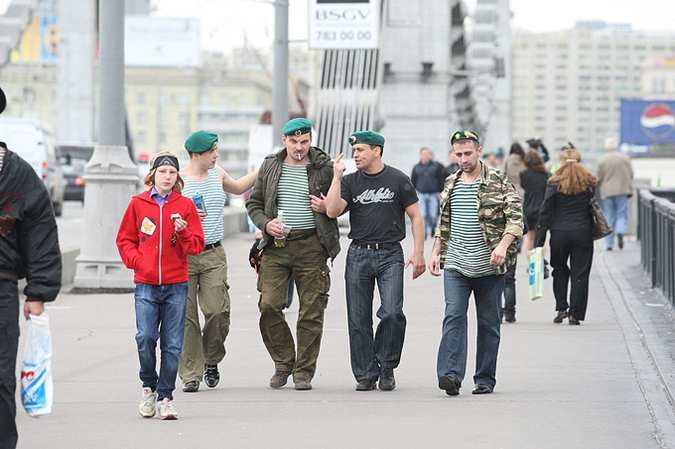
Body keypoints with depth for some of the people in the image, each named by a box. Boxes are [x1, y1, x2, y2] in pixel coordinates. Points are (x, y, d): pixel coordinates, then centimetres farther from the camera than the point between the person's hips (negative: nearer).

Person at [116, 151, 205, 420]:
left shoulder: (185, 206, 6)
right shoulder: (138, 204, 7)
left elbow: (196, 246, 6)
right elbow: (124, 240, 13)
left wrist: (183, 232, -13)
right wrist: (137, 261, -2)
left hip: (176, 285, 0)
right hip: (145, 284, 0)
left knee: (172, 344, 0)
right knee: (145, 338, -12)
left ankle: (165, 397, 8)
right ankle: (149, 386, 11)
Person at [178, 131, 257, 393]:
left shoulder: (217, 174, 12)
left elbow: (239, 188, 33)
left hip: (214, 255, 4)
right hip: (184, 256, -4)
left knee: (217, 311, -8)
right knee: (186, 316, -5)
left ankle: (211, 360, 17)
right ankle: (190, 374, 1)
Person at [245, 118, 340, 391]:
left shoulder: (325, 168, 3)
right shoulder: (270, 167, 9)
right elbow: (254, 203, 15)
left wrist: (327, 207, -9)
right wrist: (265, 224, -4)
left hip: (311, 246, -2)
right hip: (276, 246, 2)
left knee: (311, 311, -2)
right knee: (269, 305, -7)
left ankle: (304, 372, 7)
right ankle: (283, 363, 11)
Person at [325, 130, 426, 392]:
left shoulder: (398, 180, 3)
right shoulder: (350, 181, 8)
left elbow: (415, 216, 5)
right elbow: (332, 211, -5)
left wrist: (418, 252, -3)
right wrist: (337, 178, -8)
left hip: (390, 255, -2)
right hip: (358, 255, 2)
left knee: (392, 313, -15)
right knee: (358, 319, 1)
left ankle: (386, 365, 6)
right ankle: (366, 375, 9)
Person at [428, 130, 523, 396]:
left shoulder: (499, 182, -3)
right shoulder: (451, 184, 13)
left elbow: (516, 218, -9)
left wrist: (503, 245, -24)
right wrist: (436, 252, 16)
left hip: (489, 267, -3)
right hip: (455, 265, 3)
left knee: (488, 323, 5)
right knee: (453, 317, -12)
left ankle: (485, 378, 14)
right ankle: (451, 375, -20)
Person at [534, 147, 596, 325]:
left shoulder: (554, 184, -3)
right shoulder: (589, 183, 3)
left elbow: (545, 213, -3)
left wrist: (538, 242, -2)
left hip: (560, 234, 0)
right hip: (583, 233, 0)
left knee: (560, 270, 18)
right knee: (580, 273, 5)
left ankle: (561, 308, 9)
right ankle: (575, 313, 2)